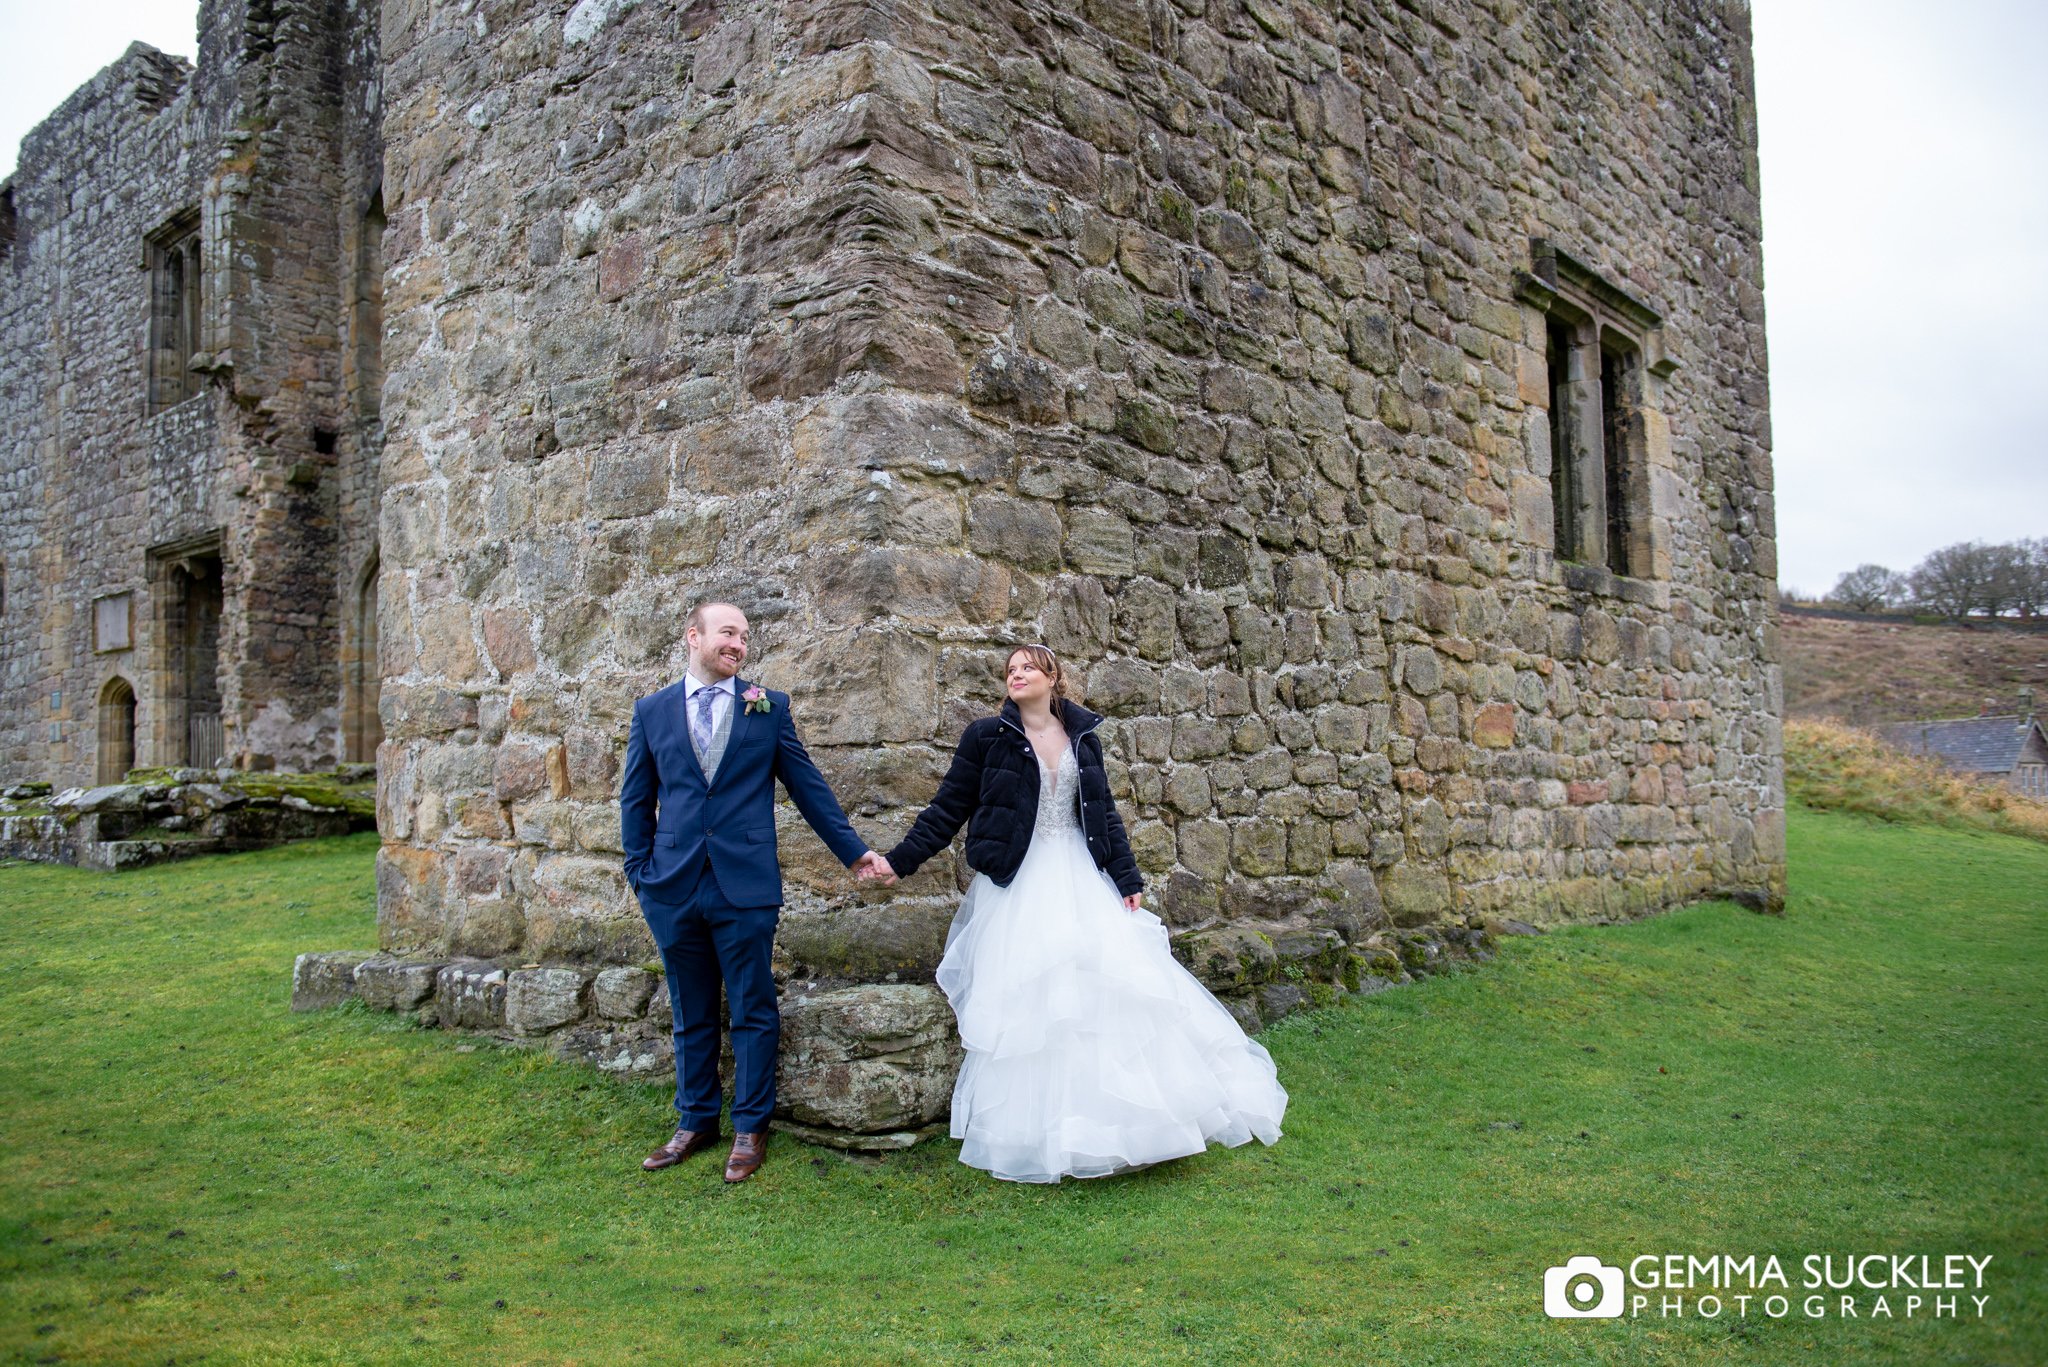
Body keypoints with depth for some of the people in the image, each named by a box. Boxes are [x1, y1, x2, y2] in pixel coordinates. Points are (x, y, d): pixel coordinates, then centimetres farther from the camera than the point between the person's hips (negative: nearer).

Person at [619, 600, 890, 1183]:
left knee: (753, 1011, 5)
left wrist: (854, 850, 4)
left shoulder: (769, 706, 4)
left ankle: (750, 1128, 18)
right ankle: (695, 1123, 28)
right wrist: (641, 872, 5)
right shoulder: (652, 710, 8)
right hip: (674, 888, 2)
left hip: (745, 884, -2)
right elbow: (636, 800, 12)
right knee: (691, 1014, 13)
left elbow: (808, 785, 6)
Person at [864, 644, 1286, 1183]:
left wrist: (1128, 879, 8)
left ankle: (1120, 1117, 12)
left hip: (1081, 879, 3)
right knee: (1028, 1002, -4)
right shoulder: (987, 736, -1)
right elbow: (947, 809, 1)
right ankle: (1041, 1133, 8)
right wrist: (899, 861, -5)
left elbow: (1105, 813, 12)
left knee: (1114, 986, -2)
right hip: (1019, 885, -3)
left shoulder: (1083, 736, 8)